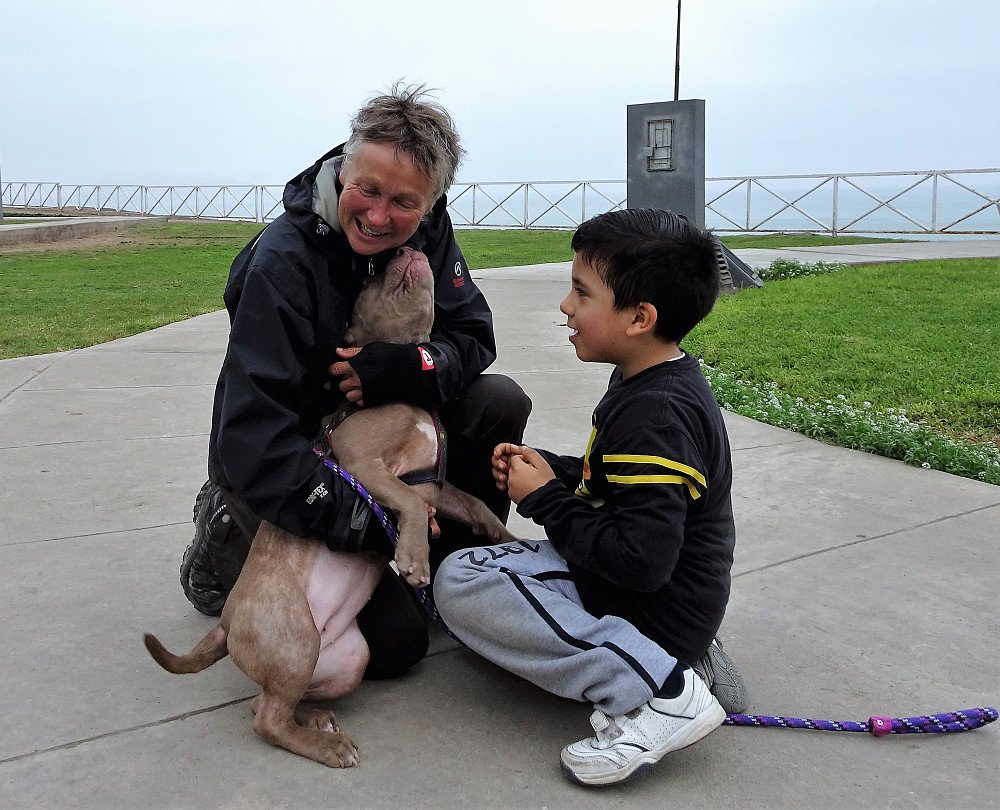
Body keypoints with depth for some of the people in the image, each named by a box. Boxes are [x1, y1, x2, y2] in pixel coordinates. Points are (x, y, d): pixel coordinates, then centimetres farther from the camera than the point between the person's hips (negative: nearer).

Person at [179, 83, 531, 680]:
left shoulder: (427, 231, -9)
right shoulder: (282, 261, -28)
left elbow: (472, 336, -6)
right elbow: (251, 433, -32)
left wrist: (413, 367, -29)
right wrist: (361, 524, -35)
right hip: (282, 470, -6)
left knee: (500, 403, -15)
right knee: (395, 642, -11)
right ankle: (229, 541, 9)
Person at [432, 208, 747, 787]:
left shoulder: (656, 415, -26)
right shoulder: (648, 382, 6)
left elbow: (641, 562, -30)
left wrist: (546, 500, -18)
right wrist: (548, 469, 2)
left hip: (658, 616, -10)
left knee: (459, 584, -18)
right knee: (474, 564, 20)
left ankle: (658, 691, -18)